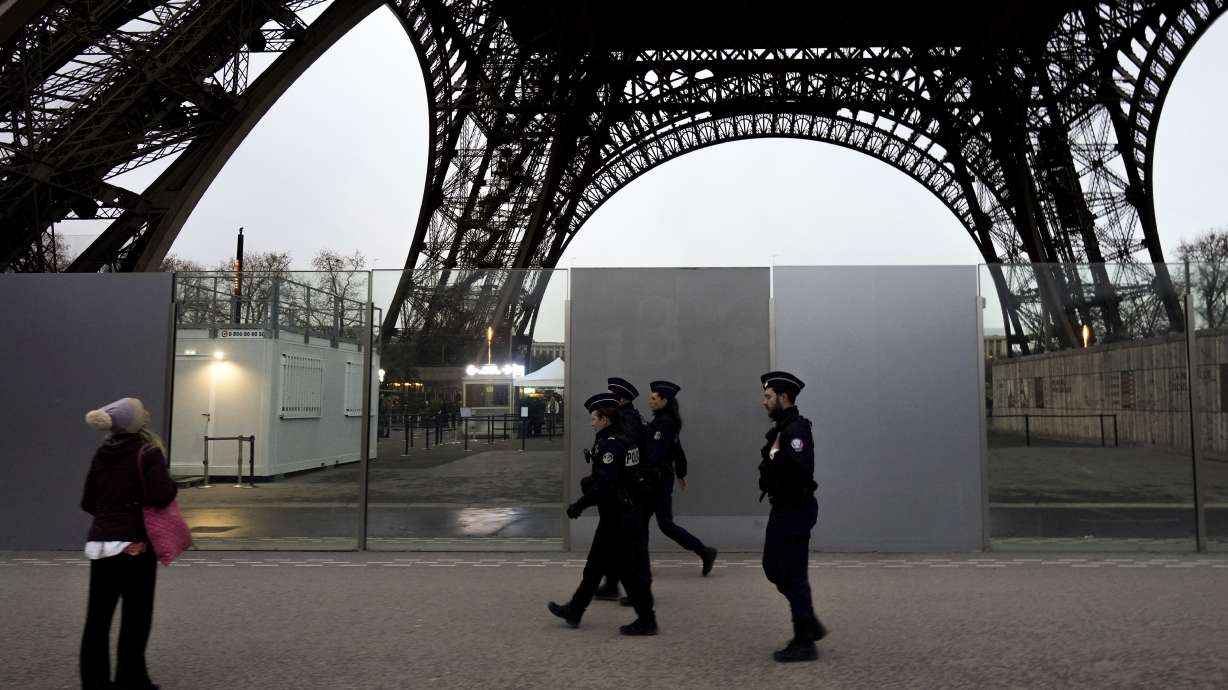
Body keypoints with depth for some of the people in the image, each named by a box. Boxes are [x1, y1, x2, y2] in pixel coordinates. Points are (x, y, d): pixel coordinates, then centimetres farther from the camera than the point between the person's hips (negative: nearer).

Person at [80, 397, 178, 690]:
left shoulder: (101, 455, 8)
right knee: (135, 618, 4)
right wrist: (173, 486, -1)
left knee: (97, 616, 12)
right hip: (134, 544, -6)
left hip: (99, 544, 6)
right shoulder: (148, 453, -11)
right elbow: (161, 496, -21)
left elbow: (88, 503, 11)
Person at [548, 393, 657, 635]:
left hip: (617, 518, -10)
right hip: (628, 513, 10)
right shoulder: (623, 440, 11)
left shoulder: (610, 445, -20)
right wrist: (590, 481, 7)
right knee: (595, 565, 17)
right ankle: (574, 611, 27)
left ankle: (646, 620, 9)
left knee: (631, 570, -1)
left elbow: (605, 484, -26)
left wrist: (580, 505, -19)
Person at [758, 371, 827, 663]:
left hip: (795, 510, -10)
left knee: (792, 574, -1)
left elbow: (800, 467, -33)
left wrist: (775, 456, -21)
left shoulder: (796, 429, -19)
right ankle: (810, 624, 28)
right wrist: (772, 459, -2)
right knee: (774, 568, 17)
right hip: (783, 508, 10)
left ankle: (804, 643, 11)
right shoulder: (782, 428, 12)